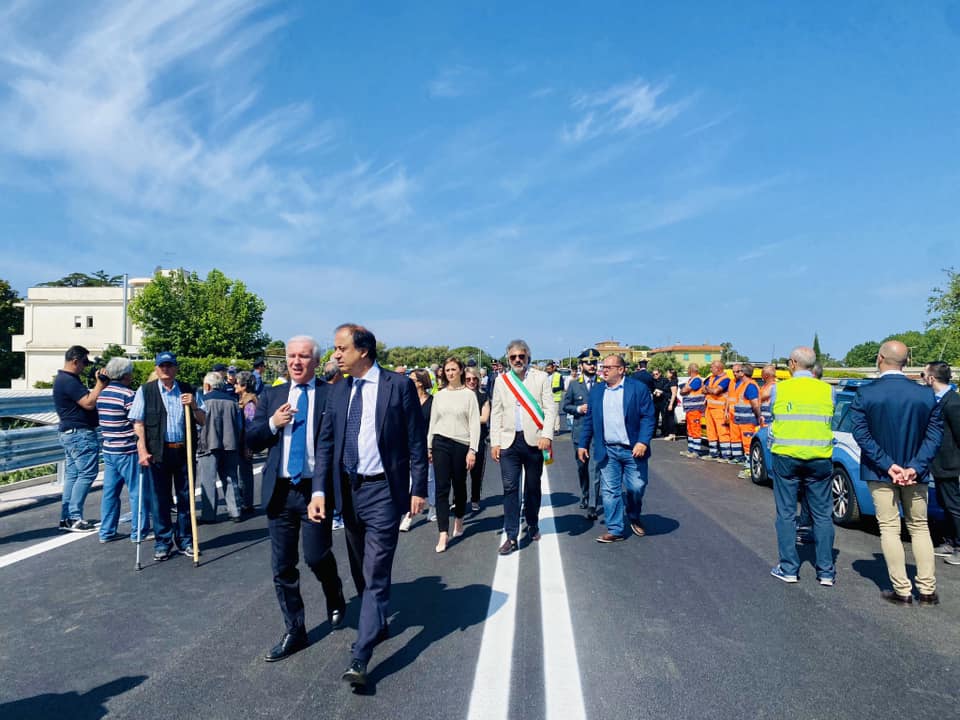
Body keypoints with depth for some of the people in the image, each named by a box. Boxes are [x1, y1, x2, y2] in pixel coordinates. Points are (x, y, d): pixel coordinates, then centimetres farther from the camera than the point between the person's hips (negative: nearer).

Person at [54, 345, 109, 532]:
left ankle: (66, 517, 17)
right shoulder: (69, 381, -17)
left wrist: (99, 384, 7)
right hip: (80, 434, -11)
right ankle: (74, 518, -7)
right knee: (87, 473, -8)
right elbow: (89, 403, -22)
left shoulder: (65, 379, 17)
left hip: (70, 434, 11)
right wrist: (100, 384, -13)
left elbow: (85, 398, 18)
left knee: (73, 474, 13)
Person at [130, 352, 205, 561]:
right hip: (158, 451, -2)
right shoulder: (145, 390, 3)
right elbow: (138, 422, -1)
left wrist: (194, 406, -9)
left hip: (185, 450, 2)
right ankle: (162, 543, 18)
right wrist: (142, 450, -10)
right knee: (160, 499, 6)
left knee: (186, 497, 9)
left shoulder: (187, 390, 9)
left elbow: (202, 421, 10)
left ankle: (185, 540, 22)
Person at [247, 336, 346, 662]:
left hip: (316, 488, -4)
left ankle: (335, 600, 32)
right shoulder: (271, 396, 9)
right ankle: (294, 631, 27)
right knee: (282, 566, 10)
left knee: (316, 556, -3)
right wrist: (273, 423, -10)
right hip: (280, 490, 4)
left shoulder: (332, 395, -4)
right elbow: (251, 441, 9)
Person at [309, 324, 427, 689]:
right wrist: (319, 490, -4)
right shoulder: (338, 391, 5)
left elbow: (416, 441, -7)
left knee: (376, 573, -5)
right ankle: (377, 626, 40)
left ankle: (360, 658, 2)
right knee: (360, 570, 19)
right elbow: (325, 442, 5)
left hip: (383, 490, -6)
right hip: (348, 489, 6)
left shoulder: (399, 385, -9)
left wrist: (418, 489, -9)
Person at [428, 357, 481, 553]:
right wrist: (429, 446, 9)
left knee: (459, 485, 11)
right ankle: (443, 533, -1)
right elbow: (432, 422, 12)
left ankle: (459, 519, 36)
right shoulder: (439, 395, 8)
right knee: (442, 488, -3)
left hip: (461, 444, -2)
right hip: (440, 443, 2)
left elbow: (474, 424, -4)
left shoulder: (468, 395, -1)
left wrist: (472, 450, -10)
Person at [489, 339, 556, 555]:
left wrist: (546, 435, -14)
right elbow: (496, 413, 9)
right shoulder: (501, 380, 9)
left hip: (534, 440, -1)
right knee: (510, 488, -3)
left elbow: (550, 409, -1)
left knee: (533, 486, 11)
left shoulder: (541, 377, 3)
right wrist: (494, 442, 3)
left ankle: (533, 525, 31)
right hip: (509, 441, 1)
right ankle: (511, 536, 1)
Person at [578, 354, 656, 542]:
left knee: (636, 487, 5)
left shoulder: (638, 388, -4)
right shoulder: (596, 390, 8)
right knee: (609, 491, 4)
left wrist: (643, 442, -17)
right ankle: (615, 530, 15)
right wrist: (583, 444, 9)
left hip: (633, 449, -3)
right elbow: (589, 420, 12)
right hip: (607, 451, 3)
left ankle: (634, 517, 34)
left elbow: (648, 417, -7)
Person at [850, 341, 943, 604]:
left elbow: (861, 434, -15)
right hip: (915, 474, 3)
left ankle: (902, 590, 9)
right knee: (919, 528, 15)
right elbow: (934, 434, -7)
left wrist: (887, 465, -12)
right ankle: (927, 590, 18)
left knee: (889, 529, 6)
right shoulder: (926, 395, -5)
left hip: (879, 473, -2)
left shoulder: (865, 394, -12)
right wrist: (915, 467, -11)